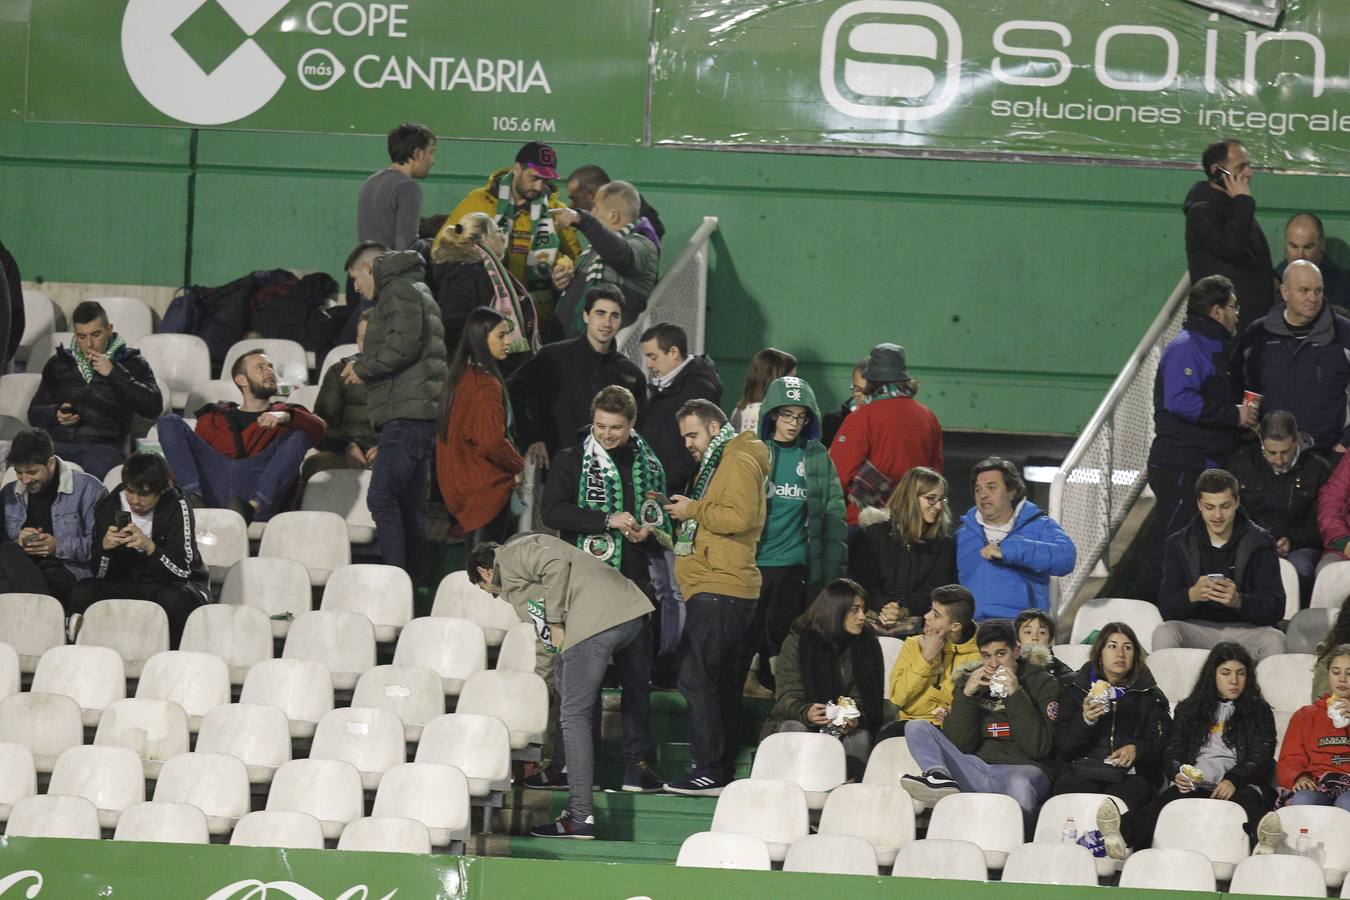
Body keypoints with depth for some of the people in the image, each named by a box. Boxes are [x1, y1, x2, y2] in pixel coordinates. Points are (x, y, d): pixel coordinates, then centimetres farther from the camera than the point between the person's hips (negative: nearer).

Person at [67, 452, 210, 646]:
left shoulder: (176, 506, -14)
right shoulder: (109, 506, -4)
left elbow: (182, 569, -20)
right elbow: (99, 574, -4)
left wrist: (149, 547, -36)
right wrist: (105, 547, -26)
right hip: (126, 584, 3)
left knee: (172, 599, -38)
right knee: (82, 593, -24)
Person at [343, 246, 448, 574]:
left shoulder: (400, 291, -4)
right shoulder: (415, 290, 28)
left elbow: (404, 345, -18)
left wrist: (363, 368, -6)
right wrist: (362, 364, 17)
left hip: (407, 413, -11)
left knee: (382, 497, -16)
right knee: (410, 504, 10)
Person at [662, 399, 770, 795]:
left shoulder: (740, 461, -9)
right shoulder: (717, 461, 24)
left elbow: (740, 516, -23)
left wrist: (694, 510, -12)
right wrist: (684, 522, 15)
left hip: (720, 592, -11)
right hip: (713, 588, 11)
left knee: (696, 677, -14)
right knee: (721, 681, 11)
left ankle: (710, 772, -15)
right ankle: (723, 773, 14)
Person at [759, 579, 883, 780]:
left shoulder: (868, 645, 3)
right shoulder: (798, 641, -4)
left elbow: (862, 697, -1)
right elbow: (788, 696, -10)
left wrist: (856, 718, -26)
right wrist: (806, 713, -34)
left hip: (844, 727, 1)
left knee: (860, 736, -30)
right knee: (796, 729, -34)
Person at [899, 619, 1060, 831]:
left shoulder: (1043, 684, 5)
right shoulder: (969, 679, 14)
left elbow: (1038, 747, -7)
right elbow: (959, 744, 4)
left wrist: (1016, 695, -12)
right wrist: (967, 695, -7)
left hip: (1022, 769, -4)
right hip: (977, 770, 4)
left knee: (1020, 785, -42)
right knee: (916, 728, -10)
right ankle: (941, 778, -38)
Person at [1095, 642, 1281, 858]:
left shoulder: (1258, 711, 21)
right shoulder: (1188, 709, 28)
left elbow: (1261, 756, 6)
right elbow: (1172, 751, 17)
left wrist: (1234, 780, -15)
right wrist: (1178, 774, -10)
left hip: (1238, 785, -1)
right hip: (1194, 786, 1)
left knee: (1247, 798, -39)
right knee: (1171, 798, -35)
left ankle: (1265, 839, -76)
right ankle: (1122, 835, -67)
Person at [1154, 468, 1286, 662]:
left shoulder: (1259, 543, 0)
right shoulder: (1180, 544, 4)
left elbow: (1276, 609, -8)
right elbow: (1165, 607, -4)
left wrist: (1238, 601, -28)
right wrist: (1192, 595, -27)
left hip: (1245, 631, -1)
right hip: (1196, 629, 1)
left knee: (1274, 639, -32)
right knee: (1164, 632, -29)